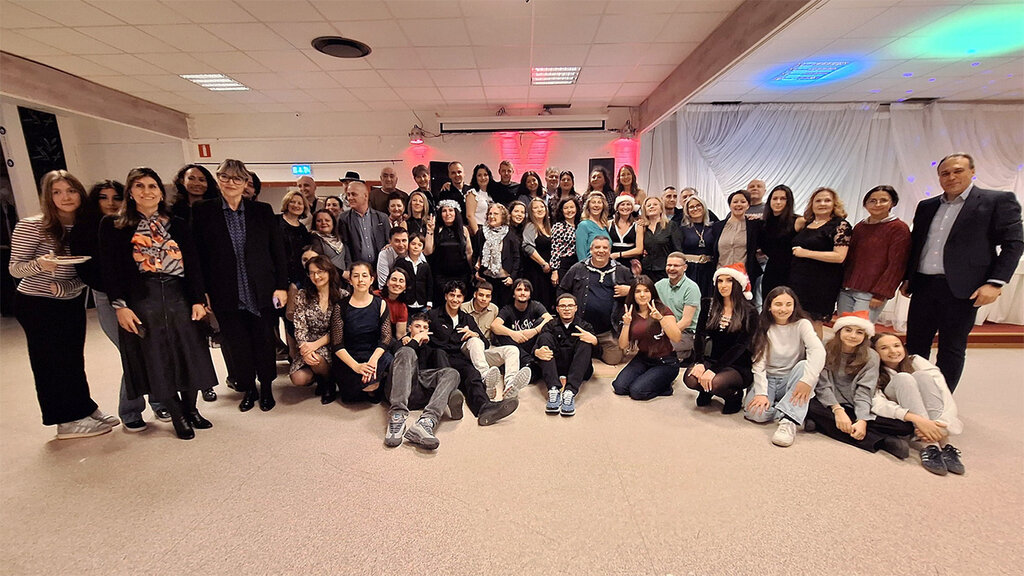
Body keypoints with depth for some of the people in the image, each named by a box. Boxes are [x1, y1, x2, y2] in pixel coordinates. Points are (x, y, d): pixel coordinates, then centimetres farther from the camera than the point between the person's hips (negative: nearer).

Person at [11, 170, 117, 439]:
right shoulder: (31, 226, -12)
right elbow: (15, 268, -12)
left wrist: (65, 286, -8)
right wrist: (40, 264, -30)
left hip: (72, 303, 4)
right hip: (37, 305, -4)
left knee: (73, 360, 13)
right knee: (51, 362, 4)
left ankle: (84, 410, 24)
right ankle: (69, 421, 14)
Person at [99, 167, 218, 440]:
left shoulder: (178, 225, 8)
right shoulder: (113, 226, 4)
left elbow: (193, 264, 5)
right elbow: (110, 269, -1)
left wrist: (198, 300, -2)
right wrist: (120, 306, -9)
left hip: (179, 297, 2)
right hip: (141, 302, -1)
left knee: (189, 356, 6)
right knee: (155, 360, 5)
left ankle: (190, 408, 24)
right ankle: (177, 415, 20)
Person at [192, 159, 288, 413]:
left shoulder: (262, 211, 2)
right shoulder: (203, 211, 1)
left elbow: (278, 250, 2)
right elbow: (198, 255, 0)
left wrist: (282, 286, -3)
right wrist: (202, 293, -3)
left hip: (261, 293, 0)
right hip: (227, 295, 0)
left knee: (265, 343, 10)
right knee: (237, 347, 11)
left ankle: (266, 388, 29)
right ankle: (248, 389, 31)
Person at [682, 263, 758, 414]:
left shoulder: (749, 313, -6)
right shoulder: (711, 308, 7)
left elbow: (740, 346, -14)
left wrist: (714, 369, -24)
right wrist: (700, 363, -17)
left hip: (738, 366, -3)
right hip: (712, 360, 4)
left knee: (715, 383, -33)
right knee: (690, 378, -27)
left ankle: (734, 395, 3)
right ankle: (707, 391, 10)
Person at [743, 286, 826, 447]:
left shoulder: (802, 324, -2)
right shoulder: (764, 327, 1)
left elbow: (818, 351, -21)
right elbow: (759, 362, -9)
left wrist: (808, 379, -38)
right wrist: (761, 393, -22)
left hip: (791, 380, 1)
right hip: (768, 380, 0)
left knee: (805, 365, -33)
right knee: (755, 412, -30)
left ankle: (788, 422, -36)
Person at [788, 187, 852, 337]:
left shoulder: (840, 225, -5)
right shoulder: (807, 223, 13)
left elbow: (839, 256, -15)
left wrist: (806, 253, -14)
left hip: (821, 284, -6)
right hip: (798, 280, 6)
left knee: (814, 323, 0)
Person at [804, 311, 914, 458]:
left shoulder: (871, 357, 1)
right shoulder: (825, 349, -4)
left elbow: (864, 392, -9)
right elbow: (822, 385, -10)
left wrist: (862, 420, -25)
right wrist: (838, 410, -26)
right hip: (830, 405, -2)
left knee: (906, 425, -22)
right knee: (810, 406, -37)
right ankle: (882, 441, -31)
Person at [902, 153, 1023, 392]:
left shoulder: (999, 201, 1)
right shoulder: (926, 206, 14)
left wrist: (995, 282, -13)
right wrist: (907, 278, 12)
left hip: (961, 289, -4)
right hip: (923, 286, 4)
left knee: (951, 350, 4)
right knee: (915, 345, 8)